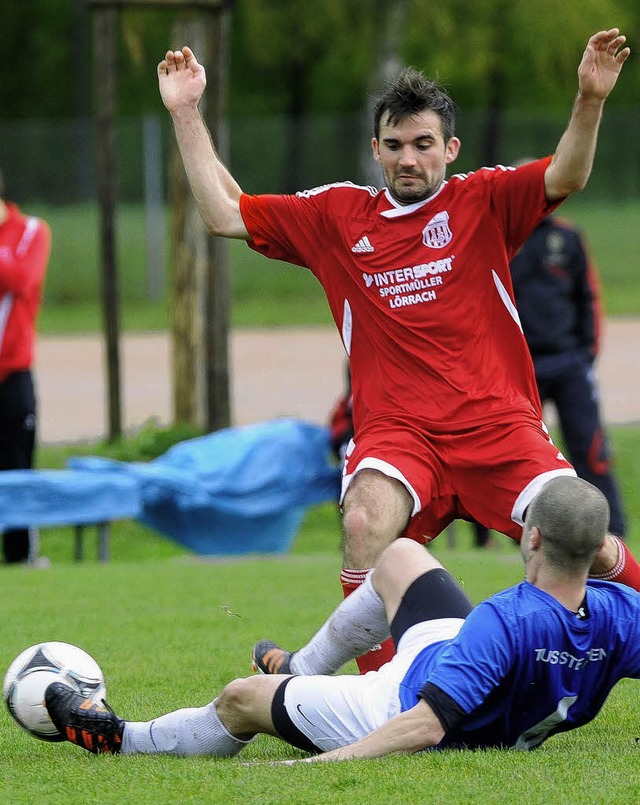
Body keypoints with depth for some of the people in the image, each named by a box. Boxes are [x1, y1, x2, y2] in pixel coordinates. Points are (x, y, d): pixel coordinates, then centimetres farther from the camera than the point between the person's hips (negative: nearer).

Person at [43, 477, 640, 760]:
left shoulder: (506, 621, -45)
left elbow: (426, 726, -47)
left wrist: (315, 765, -46)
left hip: (409, 703, -7)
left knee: (241, 698, 15)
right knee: (396, 554, 27)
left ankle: (119, 739, 43)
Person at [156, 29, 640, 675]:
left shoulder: (483, 201, 7)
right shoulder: (336, 215, 13)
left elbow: (565, 178, -8)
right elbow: (224, 215, 15)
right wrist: (185, 114, 10)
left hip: (498, 423, -1)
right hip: (395, 429, 1)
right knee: (365, 524, -30)